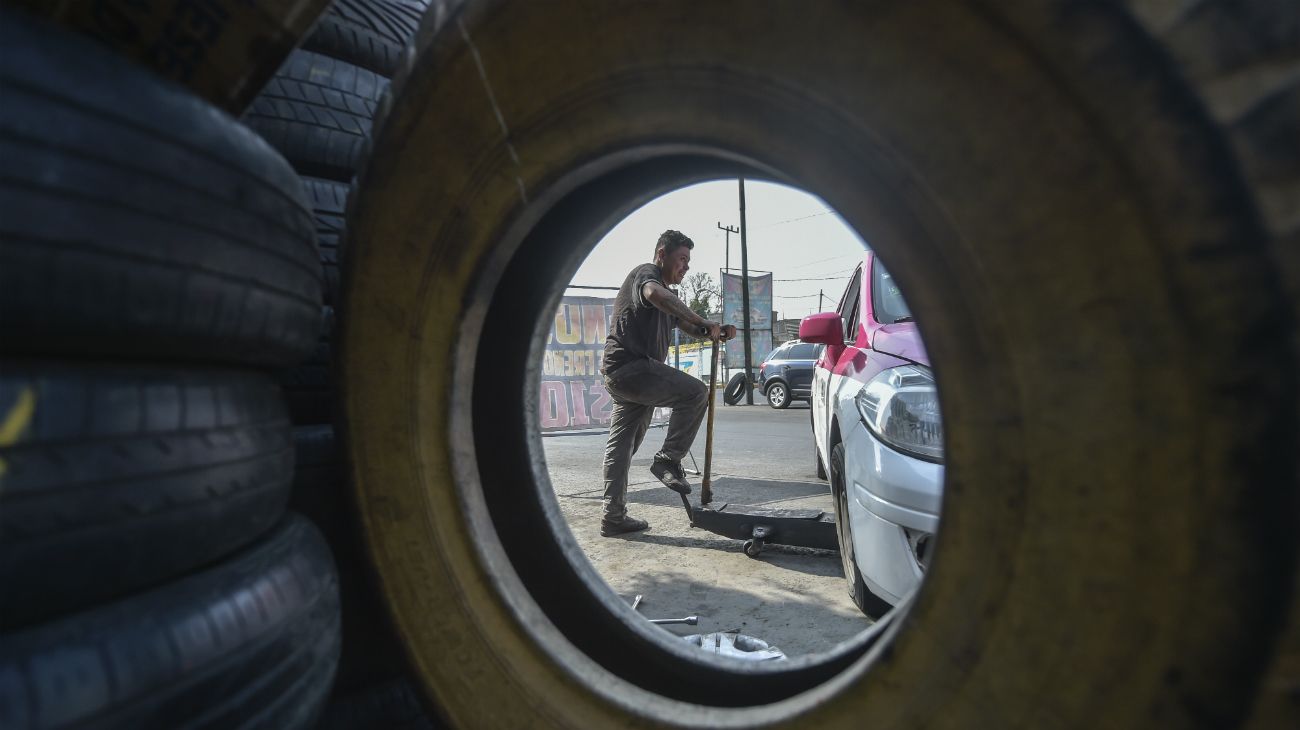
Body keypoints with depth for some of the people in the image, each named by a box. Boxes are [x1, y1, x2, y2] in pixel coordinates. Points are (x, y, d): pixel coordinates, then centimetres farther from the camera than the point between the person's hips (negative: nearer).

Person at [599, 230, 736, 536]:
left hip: (619, 374, 11)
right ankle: (668, 460, -10)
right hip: (631, 366, -11)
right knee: (695, 392, -16)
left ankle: (614, 516, 15)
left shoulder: (667, 299, 28)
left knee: (621, 446, 10)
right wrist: (702, 321, -32)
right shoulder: (645, 273, -5)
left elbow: (686, 324, 27)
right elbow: (655, 293, -29)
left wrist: (716, 333, 6)